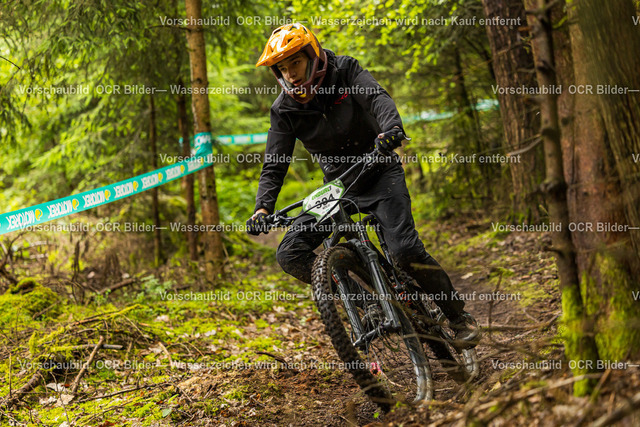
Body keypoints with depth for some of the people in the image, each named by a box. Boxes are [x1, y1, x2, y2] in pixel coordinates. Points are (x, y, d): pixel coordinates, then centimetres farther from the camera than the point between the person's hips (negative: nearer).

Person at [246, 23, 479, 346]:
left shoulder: (345, 72, -10)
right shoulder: (284, 111, -4)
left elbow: (377, 98, -29)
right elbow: (274, 166, -4)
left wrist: (391, 127, -52)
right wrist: (263, 207, -23)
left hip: (377, 172, -4)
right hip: (337, 185, 4)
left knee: (405, 250, -23)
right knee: (290, 255, -12)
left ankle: (458, 316, -1)